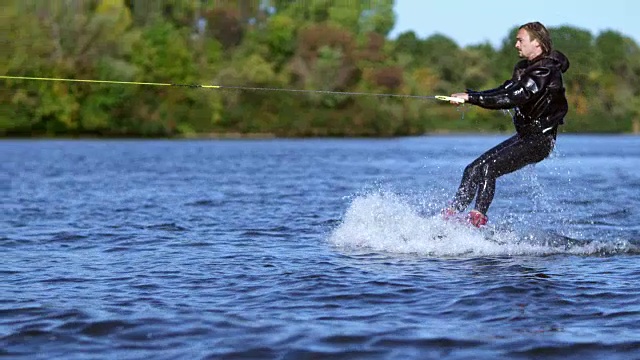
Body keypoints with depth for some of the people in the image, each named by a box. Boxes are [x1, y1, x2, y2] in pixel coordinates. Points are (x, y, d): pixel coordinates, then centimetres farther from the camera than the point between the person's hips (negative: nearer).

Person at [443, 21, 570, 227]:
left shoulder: (545, 71, -20)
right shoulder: (527, 67, 12)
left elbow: (510, 99, -28)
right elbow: (505, 91, 16)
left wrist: (471, 98, -28)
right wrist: (469, 96, 3)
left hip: (538, 140, -10)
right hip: (523, 136, 10)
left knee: (488, 169, -25)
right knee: (473, 170, 3)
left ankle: (479, 217, -24)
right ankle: (452, 214, 7)